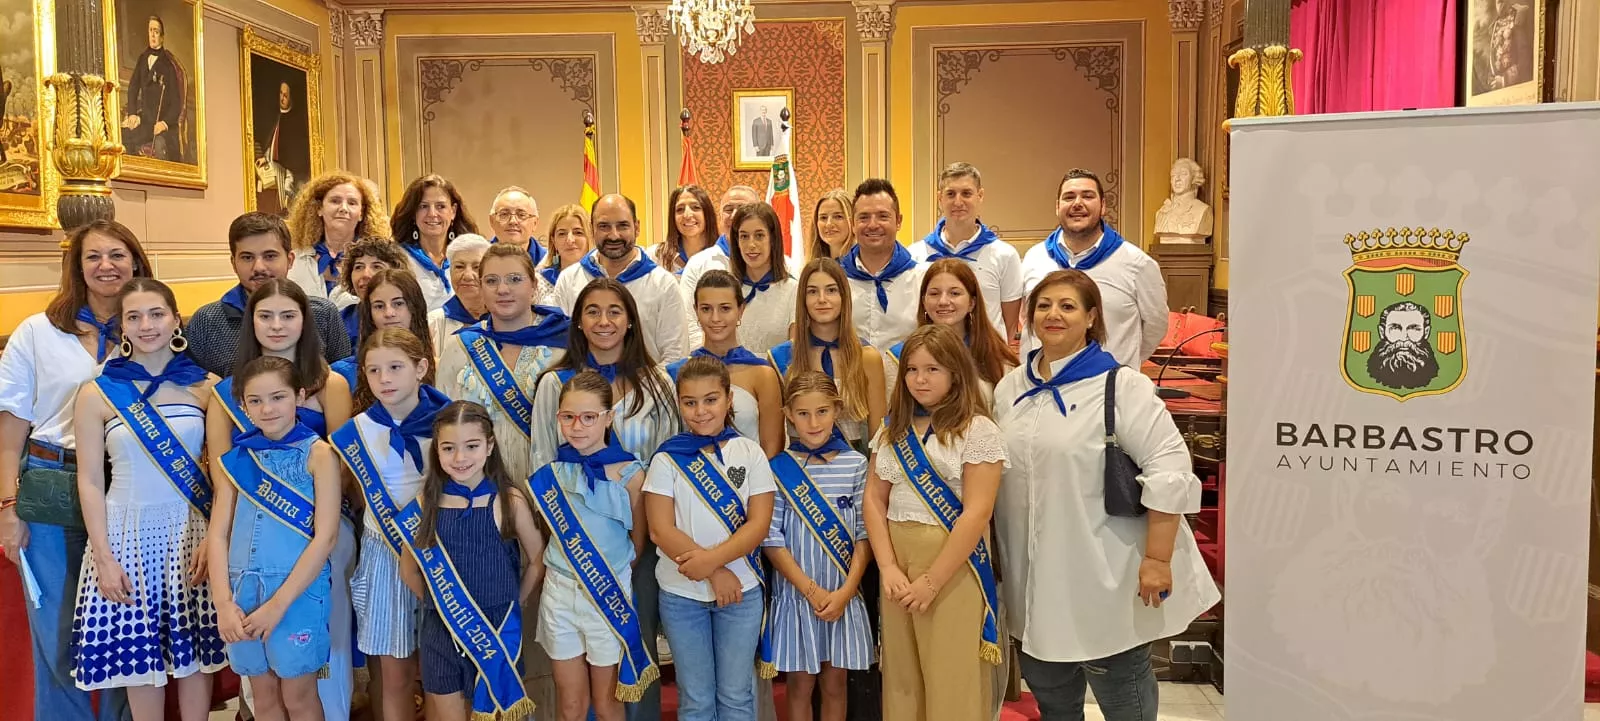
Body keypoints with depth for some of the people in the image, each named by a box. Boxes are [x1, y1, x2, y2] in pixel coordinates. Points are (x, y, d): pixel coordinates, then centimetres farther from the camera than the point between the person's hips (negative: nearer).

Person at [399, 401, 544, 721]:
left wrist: (511, 605, 7)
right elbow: (409, 568, 9)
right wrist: (438, 604, 9)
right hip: (441, 632, 2)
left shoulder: (510, 501, -10)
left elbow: (537, 561, 0)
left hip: (496, 629, -2)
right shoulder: (425, 503, -4)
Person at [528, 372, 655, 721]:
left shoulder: (629, 473, -11)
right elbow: (548, 531, 10)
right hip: (560, 591, 2)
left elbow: (638, 541, 1)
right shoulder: (551, 472, -2)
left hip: (609, 594, -2)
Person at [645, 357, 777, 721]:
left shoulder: (750, 453, -1)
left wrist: (712, 558, -21)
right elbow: (660, 530, -9)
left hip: (742, 589, 0)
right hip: (682, 593, 0)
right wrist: (715, 574, -15)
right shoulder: (667, 458, -3)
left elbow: (759, 523, -7)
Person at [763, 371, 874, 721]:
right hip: (796, 593, -1)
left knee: (835, 683, 12)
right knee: (800, 684, 9)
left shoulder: (855, 464, -1)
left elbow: (864, 533, 0)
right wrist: (812, 590, -11)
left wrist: (845, 591, -10)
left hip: (844, 595, 1)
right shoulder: (778, 468, -6)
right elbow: (771, 540, -7)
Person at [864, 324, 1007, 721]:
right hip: (897, 562, 5)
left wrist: (931, 581, -15)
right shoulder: (891, 430, 10)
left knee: (951, 682, 0)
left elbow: (976, 514, -13)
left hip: (953, 569, -5)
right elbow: (874, 500, 7)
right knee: (901, 679, 12)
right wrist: (889, 568, -6)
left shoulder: (978, 431, -7)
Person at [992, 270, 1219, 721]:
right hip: (1035, 578, 6)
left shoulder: (1121, 386, -11)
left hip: (1103, 577, -6)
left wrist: (1158, 559, -20)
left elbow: (1169, 469, -16)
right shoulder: (1010, 388, 9)